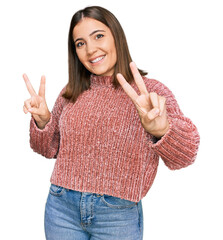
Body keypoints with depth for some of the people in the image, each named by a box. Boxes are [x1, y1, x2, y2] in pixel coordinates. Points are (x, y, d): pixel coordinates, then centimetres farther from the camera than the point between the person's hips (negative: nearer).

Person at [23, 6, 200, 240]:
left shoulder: (151, 93, -9)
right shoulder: (72, 93, 3)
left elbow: (184, 155, -23)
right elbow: (50, 149, 9)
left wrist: (162, 129, -45)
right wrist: (42, 121, -12)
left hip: (119, 217, -2)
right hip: (61, 207, 3)